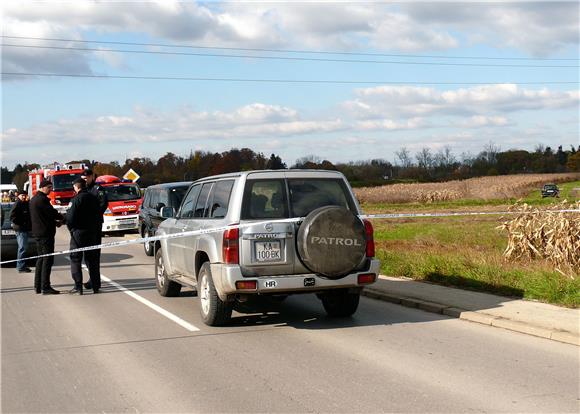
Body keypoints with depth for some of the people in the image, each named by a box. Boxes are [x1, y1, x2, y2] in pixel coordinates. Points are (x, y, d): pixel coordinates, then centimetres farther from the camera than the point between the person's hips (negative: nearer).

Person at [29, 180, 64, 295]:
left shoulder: (33, 199, 16)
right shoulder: (42, 199, -16)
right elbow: (52, 213, -16)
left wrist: (55, 222, 11)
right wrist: (62, 218, 3)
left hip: (37, 232, 10)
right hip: (45, 233, -10)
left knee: (41, 259, 15)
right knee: (47, 259, -8)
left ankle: (38, 286, 18)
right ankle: (45, 287, -10)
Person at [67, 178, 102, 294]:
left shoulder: (76, 200, -13)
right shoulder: (94, 199, 6)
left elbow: (70, 218, -17)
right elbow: (99, 216, 10)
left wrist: (71, 228, 1)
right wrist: (96, 231, 16)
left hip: (78, 232, -6)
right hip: (92, 233, 6)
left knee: (75, 259, 2)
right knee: (92, 259, 13)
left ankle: (78, 287, -3)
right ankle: (96, 286, 14)